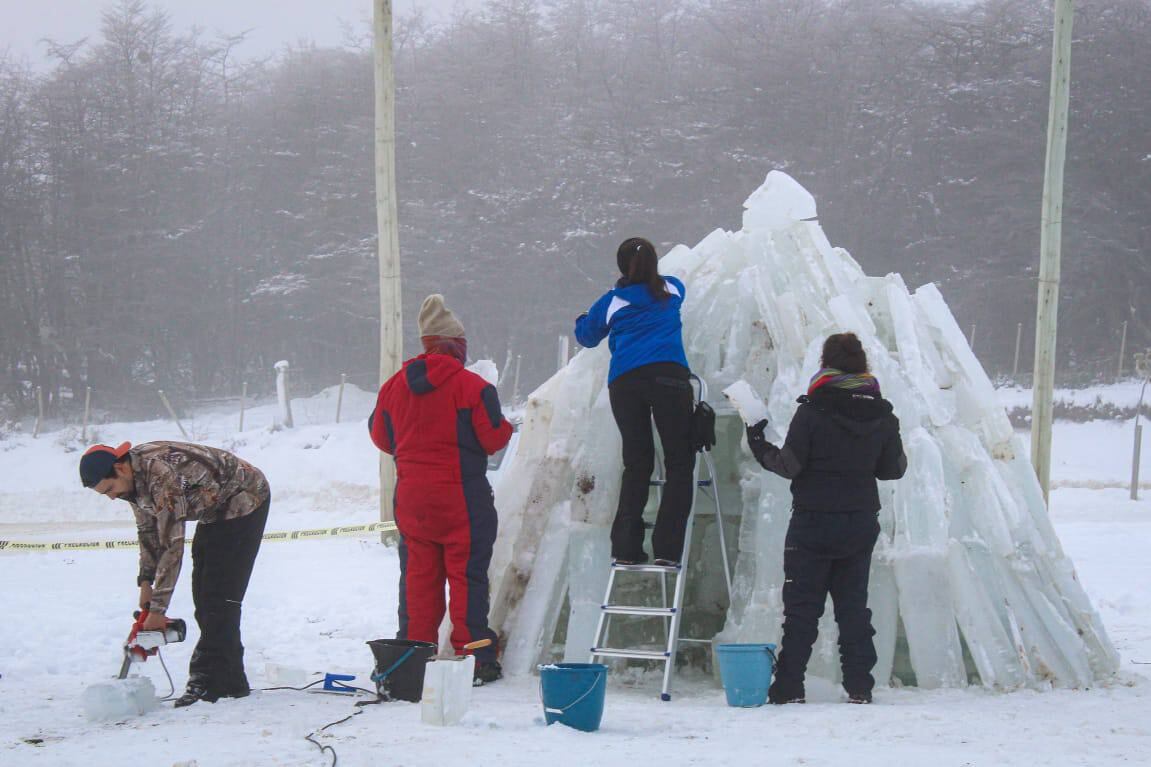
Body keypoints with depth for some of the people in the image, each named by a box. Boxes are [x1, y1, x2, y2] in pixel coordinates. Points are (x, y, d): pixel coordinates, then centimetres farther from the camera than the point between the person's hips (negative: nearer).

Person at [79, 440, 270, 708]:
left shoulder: (161, 474, -36)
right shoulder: (133, 477, -7)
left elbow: (172, 545, -35)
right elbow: (148, 529, 9)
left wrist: (158, 609, -33)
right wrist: (145, 582, 1)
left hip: (244, 499, -10)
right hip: (214, 509, 10)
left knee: (219, 596, -15)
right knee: (203, 597, 6)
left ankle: (207, 681, -15)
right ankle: (231, 682, 9)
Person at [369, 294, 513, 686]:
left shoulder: (394, 386, 5)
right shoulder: (471, 386, -11)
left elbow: (380, 436, 13)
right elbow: (493, 437, -10)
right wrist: (506, 427, 13)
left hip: (411, 496, 4)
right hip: (462, 494, -4)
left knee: (418, 575, 10)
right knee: (466, 573, 0)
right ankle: (474, 658, -1)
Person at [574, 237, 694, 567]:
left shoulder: (611, 302, 15)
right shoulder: (672, 290, 15)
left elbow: (587, 336, 32)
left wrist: (582, 320, 55)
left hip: (624, 383, 2)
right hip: (669, 376, -2)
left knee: (636, 464, 9)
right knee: (679, 462, 0)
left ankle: (626, 548, 0)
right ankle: (667, 548, -13)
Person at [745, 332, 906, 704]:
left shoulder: (812, 411, -12)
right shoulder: (882, 415, 1)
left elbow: (789, 464, -12)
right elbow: (893, 468, 8)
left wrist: (760, 447, 4)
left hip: (813, 522, -4)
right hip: (861, 523, 4)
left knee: (802, 606, 2)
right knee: (853, 603, 12)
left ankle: (789, 686, 1)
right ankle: (859, 686, 9)